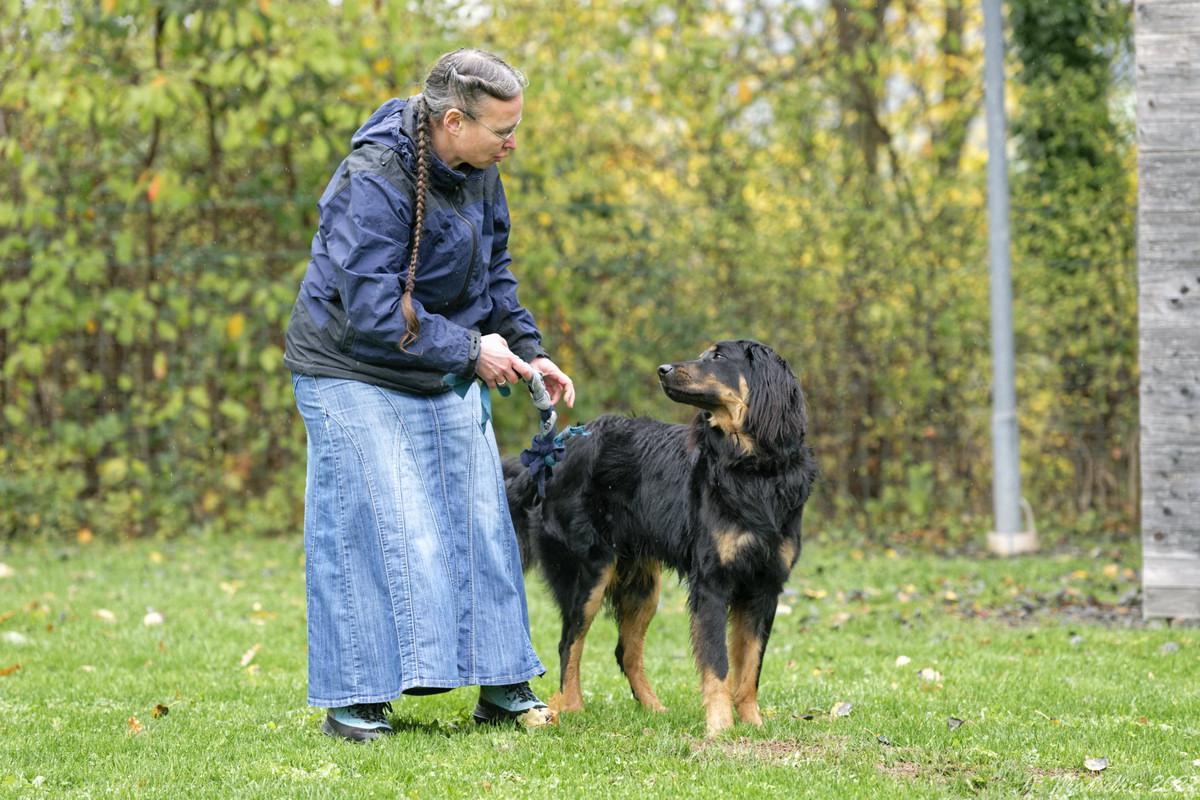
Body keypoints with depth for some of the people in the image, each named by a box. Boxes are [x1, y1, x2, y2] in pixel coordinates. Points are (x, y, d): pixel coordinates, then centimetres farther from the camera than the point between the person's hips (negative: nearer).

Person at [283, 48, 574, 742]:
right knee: (366, 531, -8)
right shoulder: (373, 183, -27)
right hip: (357, 376, -8)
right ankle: (353, 700, -1)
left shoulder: (478, 171, 0)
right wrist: (469, 349, -23)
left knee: (480, 522, 7)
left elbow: (494, 268, 14)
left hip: (445, 380, 8)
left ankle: (501, 686, 14)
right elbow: (373, 307, -29)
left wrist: (529, 350, 2)